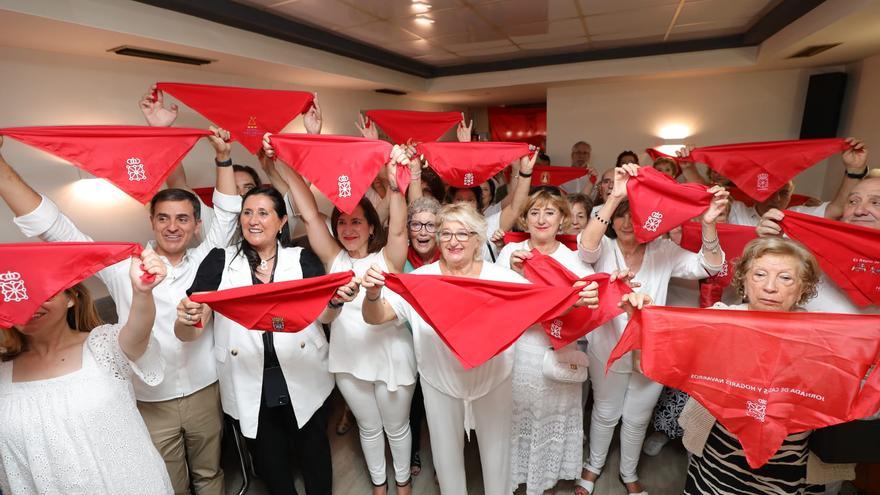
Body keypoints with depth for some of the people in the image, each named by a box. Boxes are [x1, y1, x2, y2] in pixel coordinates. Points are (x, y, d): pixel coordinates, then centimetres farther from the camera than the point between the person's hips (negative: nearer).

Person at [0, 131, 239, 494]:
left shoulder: (204, 261, -1)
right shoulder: (124, 266, -5)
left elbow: (227, 214, -2)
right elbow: (55, 228, -7)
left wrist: (223, 157, -8)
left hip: (205, 392, 1)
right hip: (152, 402, 0)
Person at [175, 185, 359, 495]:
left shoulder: (303, 259, -1)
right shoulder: (220, 261, -2)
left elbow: (324, 316, -6)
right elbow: (190, 333, -5)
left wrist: (336, 301, -27)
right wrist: (188, 319, -28)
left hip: (303, 381, 0)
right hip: (250, 386, 1)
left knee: (314, 456, 18)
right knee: (271, 464, 20)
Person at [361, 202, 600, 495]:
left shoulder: (501, 277, -11)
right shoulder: (421, 278, -11)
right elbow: (374, 318, -13)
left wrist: (575, 301, -34)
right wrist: (373, 294, -35)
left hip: (493, 379, 0)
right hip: (440, 381, 1)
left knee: (496, 449, 20)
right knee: (446, 452, 21)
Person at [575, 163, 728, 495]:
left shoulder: (663, 250, -6)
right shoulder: (604, 248, -13)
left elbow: (707, 267, -17)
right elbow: (586, 248, -37)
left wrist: (708, 224, -35)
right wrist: (614, 197, -46)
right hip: (608, 351, -2)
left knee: (637, 420, 21)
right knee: (605, 414, 19)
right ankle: (593, 467, 46)